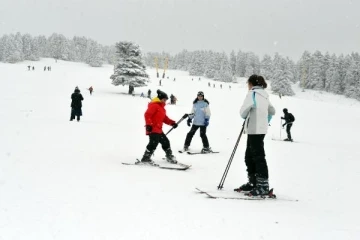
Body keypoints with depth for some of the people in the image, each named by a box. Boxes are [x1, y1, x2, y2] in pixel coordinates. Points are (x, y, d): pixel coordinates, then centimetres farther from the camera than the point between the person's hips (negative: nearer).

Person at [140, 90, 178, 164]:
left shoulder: (161, 107, 21)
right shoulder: (154, 105, -11)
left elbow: (164, 118, 23)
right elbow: (147, 115, -20)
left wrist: (172, 123, 9)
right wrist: (148, 124, -28)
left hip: (159, 129, 10)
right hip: (153, 129, -10)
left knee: (165, 142, 14)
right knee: (153, 143, -16)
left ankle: (169, 156, 28)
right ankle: (145, 158, -9)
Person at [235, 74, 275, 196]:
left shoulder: (253, 93, -10)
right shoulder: (264, 95, 16)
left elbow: (244, 110, -13)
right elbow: (272, 111, 23)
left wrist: (245, 116, 8)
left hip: (255, 129, -9)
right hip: (261, 129, 9)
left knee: (258, 156, -9)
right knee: (249, 156, 14)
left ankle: (263, 186, -11)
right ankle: (253, 182, 19)